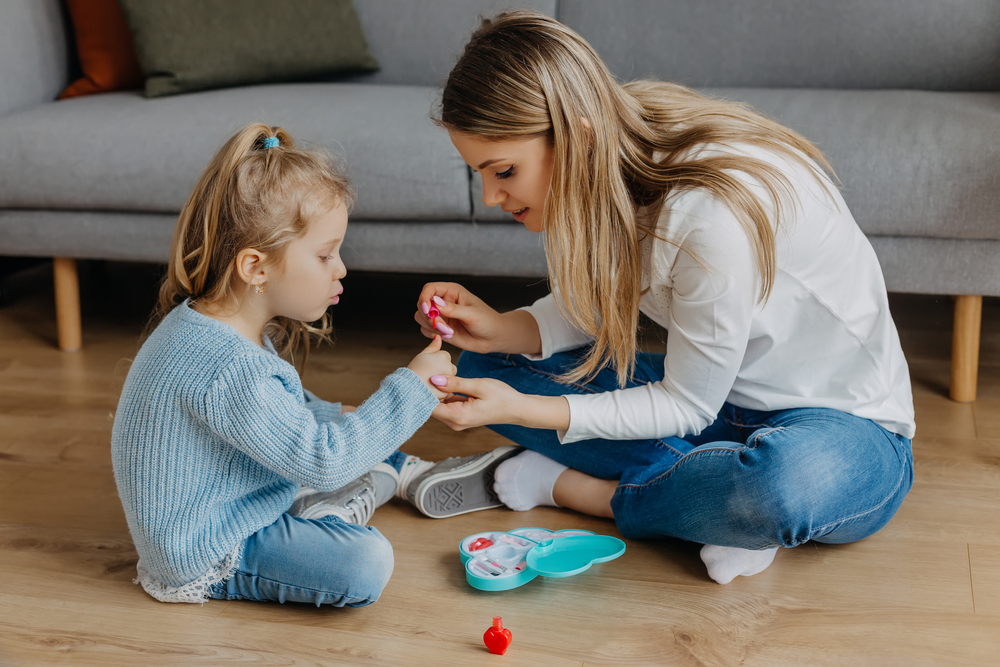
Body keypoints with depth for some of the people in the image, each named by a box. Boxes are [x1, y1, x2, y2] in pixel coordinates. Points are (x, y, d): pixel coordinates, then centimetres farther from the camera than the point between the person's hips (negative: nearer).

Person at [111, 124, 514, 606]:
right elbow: (322, 460, -31)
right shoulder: (227, 367, -34)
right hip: (207, 560, -10)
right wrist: (411, 389, -26)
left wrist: (335, 416, 4)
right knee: (364, 564, -26)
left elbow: (279, 408, 18)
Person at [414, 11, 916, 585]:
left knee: (787, 486, -44)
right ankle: (730, 508, -12)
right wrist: (500, 329, -13)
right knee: (489, 368, -5)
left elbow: (685, 407, -21)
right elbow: (593, 308, 6)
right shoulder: (613, 168, -10)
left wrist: (520, 410, -25)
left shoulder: (716, 213, -33)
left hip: (849, 427, -7)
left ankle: (568, 484, -16)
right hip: (711, 391, 7)